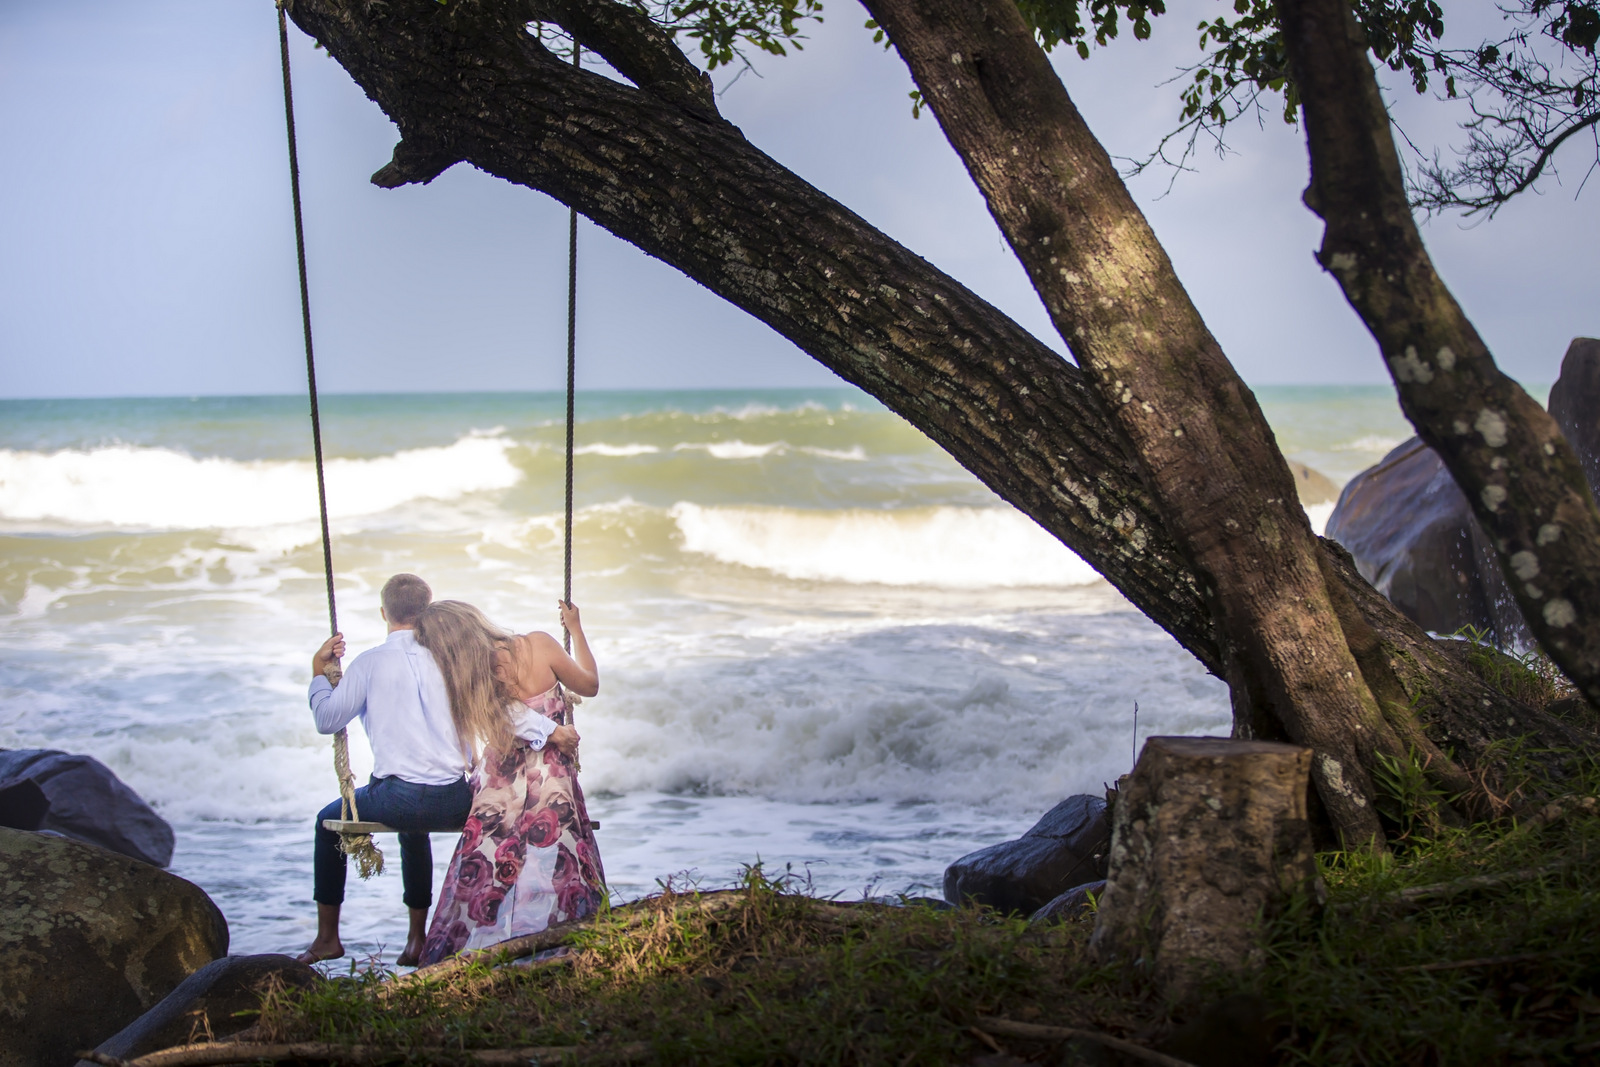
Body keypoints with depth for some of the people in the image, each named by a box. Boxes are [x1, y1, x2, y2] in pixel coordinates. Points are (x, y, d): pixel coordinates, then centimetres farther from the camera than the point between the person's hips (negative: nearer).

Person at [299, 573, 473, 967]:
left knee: (329, 821, 25)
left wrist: (319, 672, 15)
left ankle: (328, 937, 26)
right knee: (413, 827, 38)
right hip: (455, 804, 4)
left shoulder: (370, 662, -3)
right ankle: (417, 937, 36)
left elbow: (326, 720, 4)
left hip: (398, 798, -3)